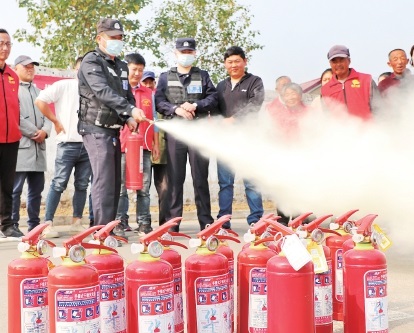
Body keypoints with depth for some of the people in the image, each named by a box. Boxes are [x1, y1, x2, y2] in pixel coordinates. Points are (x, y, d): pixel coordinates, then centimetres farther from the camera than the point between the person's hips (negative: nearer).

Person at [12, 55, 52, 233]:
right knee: (15, 190, -8)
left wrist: (44, 131, -5)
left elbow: (47, 115, 16)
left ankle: (34, 225, 15)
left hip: (38, 147, 7)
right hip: (20, 146, -7)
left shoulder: (38, 91, 24)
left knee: (36, 189, 9)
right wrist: (34, 133, -9)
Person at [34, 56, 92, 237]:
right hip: (68, 144, -4)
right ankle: (48, 223, -3)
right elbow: (40, 101, -5)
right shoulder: (64, 86, 0)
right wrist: (56, 121, -5)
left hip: (88, 145, 4)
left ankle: (76, 222, 16)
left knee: (82, 185, 8)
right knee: (59, 184, -6)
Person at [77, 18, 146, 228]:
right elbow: (103, 92, -24)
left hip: (114, 130, 8)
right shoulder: (91, 62, -9)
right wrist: (130, 109, -35)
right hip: (96, 129, -8)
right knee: (104, 181, -14)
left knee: (115, 182, 9)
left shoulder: (121, 66, 17)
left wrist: (129, 118, -1)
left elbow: (128, 96, 21)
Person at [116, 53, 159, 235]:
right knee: (121, 187, -2)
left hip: (144, 146, 3)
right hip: (123, 145, -3)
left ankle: (144, 223, 8)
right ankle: (121, 223, 2)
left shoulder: (149, 93, 17)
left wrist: (156, 143, 13)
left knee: (144, 187, 4)